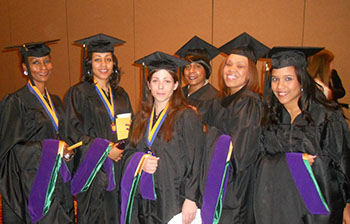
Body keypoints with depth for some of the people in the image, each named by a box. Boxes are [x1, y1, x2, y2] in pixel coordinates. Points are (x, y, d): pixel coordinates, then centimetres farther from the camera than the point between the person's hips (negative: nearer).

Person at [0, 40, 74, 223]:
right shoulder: (16, 102, -9)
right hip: (31, 185, -6)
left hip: (57, 180, 6)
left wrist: (66, 151, -1)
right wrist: (51, 148, -17)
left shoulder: (55, 101, 11)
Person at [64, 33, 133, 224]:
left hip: (119, 170, 5)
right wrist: (105, 150, -16)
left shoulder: (120, 94, 12)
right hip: (93, 171, -4)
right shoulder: (78, 93, -4)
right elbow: (73, 133, -10)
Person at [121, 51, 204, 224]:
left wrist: (191, 199, -15)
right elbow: (129, 151, 13)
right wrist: (141, 161, -8)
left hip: (175, 199, -4)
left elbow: (195, 161, -11)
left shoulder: (187, 117, -9)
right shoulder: (142, 117, 8)